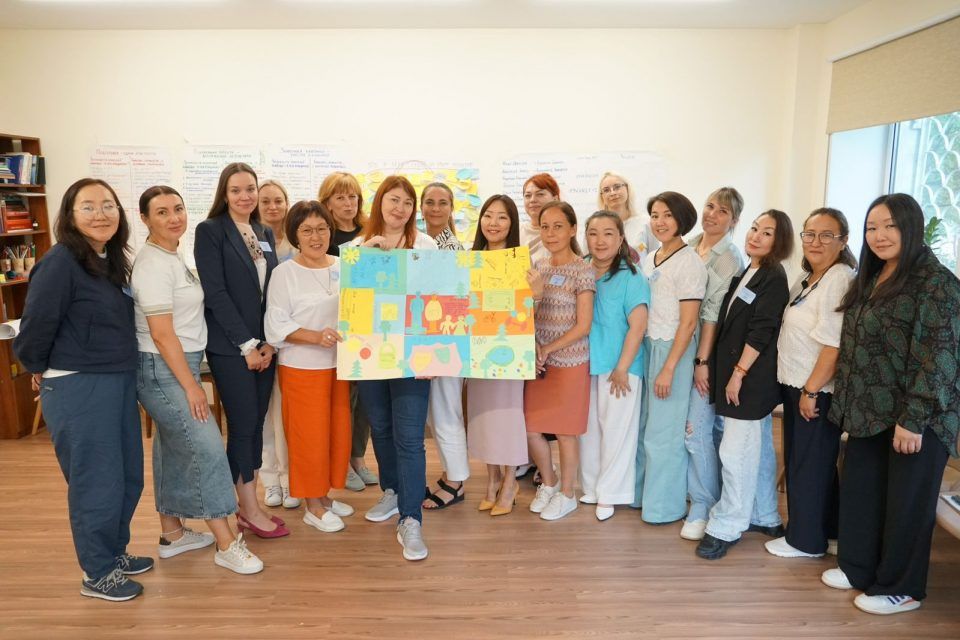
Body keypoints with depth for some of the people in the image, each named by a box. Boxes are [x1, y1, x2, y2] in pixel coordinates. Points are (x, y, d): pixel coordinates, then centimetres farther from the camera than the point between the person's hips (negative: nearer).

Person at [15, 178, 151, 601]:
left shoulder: (113, 261, 8)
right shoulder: (61, 262, -16)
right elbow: (36, 325, -15)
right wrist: (39, 370, -1)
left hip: (120, 381, 8)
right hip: (78, 387, -8)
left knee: (129, 475, 16)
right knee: (97, 481, 3)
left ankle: (115, 552, 36)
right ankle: (97, 574, 21)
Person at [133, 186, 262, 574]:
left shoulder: (171, 256, 11)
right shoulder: (153, 264, -18)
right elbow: (162, 334, -21)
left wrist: (189, 376, 14)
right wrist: (191, 385, -19)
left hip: (177, 366, 10)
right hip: (163, 370, -10)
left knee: (173, 450, 15)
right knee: (208, 449, -8)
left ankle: (172, 534, 27)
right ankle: (227, 544, 0)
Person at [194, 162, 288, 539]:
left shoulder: (266, 234, 12)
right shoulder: (210, 231, -5)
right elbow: (215, 292, -12)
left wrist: (269, 342, 0)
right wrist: (246, 344, -14)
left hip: (264, 344, 6)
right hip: (230, 346, -6)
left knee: (256, 424, 9)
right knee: (243, 425, -2)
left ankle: (248, 507, 20)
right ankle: (250, 511, 12)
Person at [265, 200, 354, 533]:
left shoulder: (343, 267, 5)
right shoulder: (284, 273, -7)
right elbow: (276, 325, -11)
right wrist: (317, 336, -23)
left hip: (339, 363, 5)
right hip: (302, 368, -5)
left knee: (338, 431, 12)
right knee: (310, 435, 1)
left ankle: (325, 495, 31)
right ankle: (313, 506, 18)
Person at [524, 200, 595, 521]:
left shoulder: (582, 270, -9)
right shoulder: (538, 268, 7)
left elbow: (583, 326, -12)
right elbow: (528, 317, 8)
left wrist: (547, 349, -13)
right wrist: (534, 295, -13)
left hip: (570, 362, -5)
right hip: (537, 361, 5)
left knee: (565, 430, 4)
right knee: (529, 428, 7)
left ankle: (567, 494, 24)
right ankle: (549, 482, 32)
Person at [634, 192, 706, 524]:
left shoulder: (689, 263, -12)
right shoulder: (649, 259, 10)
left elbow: (688, 323, -14)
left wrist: (668, 369, -16)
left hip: (672, 350, -7)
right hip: (646, 346, 7)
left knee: (663, 431, 1)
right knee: (642, 424, 14)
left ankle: (665, 505, 17)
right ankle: (641, 490, 30)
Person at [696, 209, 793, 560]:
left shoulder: (773, 278, -11)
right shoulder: (747, 274, 15)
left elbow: (760, 333, -17)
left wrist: (739, 373, -17)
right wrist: (714, 366, 13)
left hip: (750, 377, -9)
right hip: (735, 373, 9)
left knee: (736, 452, -5)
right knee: (755, 450, 17)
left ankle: (726, 527, 5)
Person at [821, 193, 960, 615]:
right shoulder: (871, 279, 11)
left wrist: (914, 419, -20)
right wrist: (848, 404, 14)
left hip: (913, 418, -7)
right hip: (870, 412, 8)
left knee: (906, 502, 6)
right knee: (858, 490, 15)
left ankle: (900, 588, 23)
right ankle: (858, 567, 33)